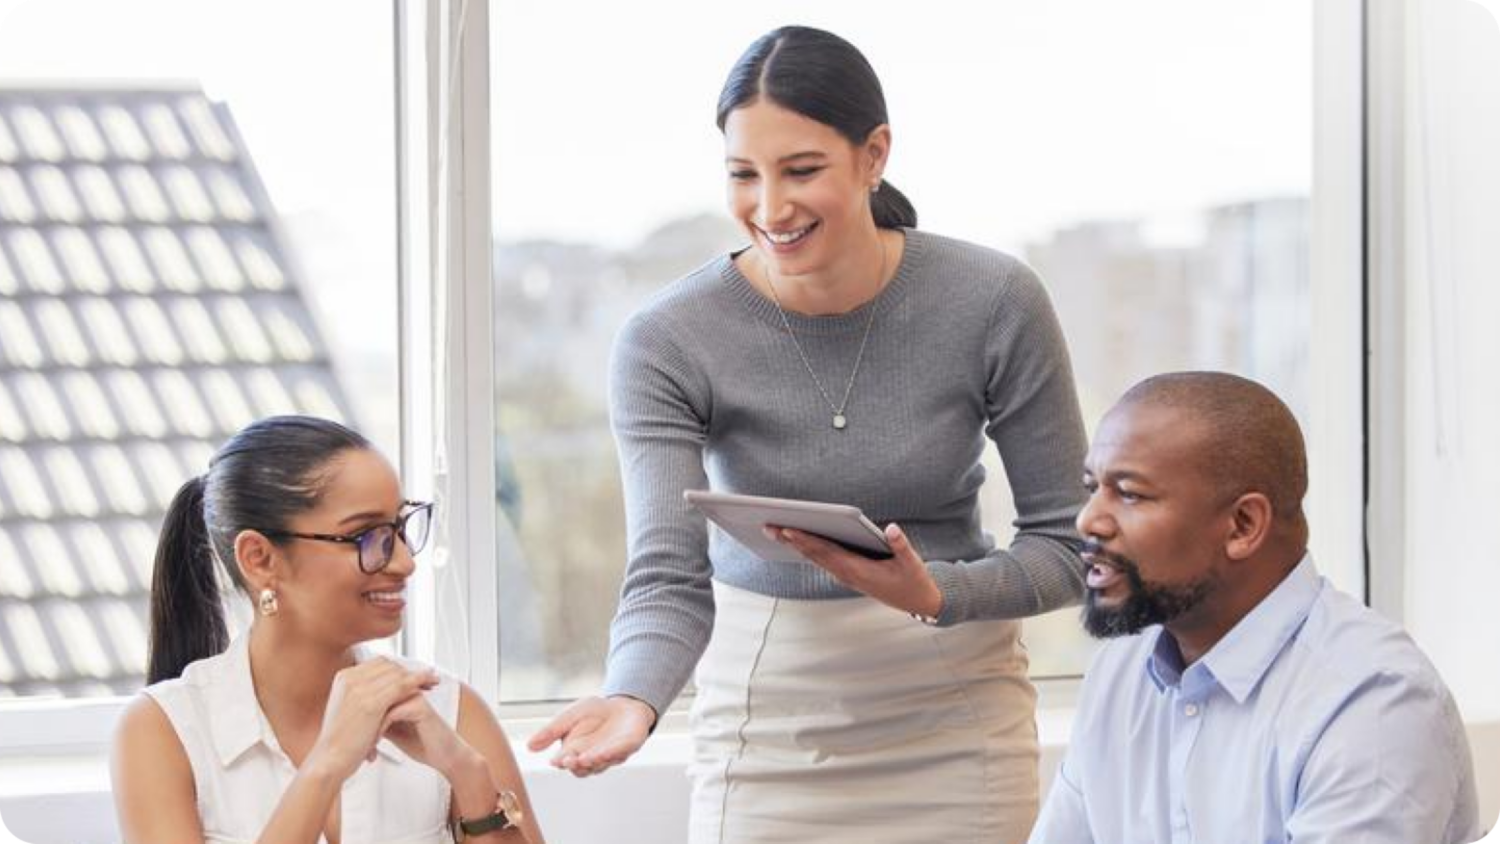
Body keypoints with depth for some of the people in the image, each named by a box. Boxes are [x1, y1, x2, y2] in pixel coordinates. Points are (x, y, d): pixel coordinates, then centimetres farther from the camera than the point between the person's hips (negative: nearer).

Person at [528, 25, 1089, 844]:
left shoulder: (994, 303, -13)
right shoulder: (667, 341, -14)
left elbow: (1067, 545, -6)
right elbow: (667, 578, -20)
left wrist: (934, 594, -24)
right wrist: (632, 699, -40)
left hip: (954, 720, 0)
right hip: (768, 727, 0)